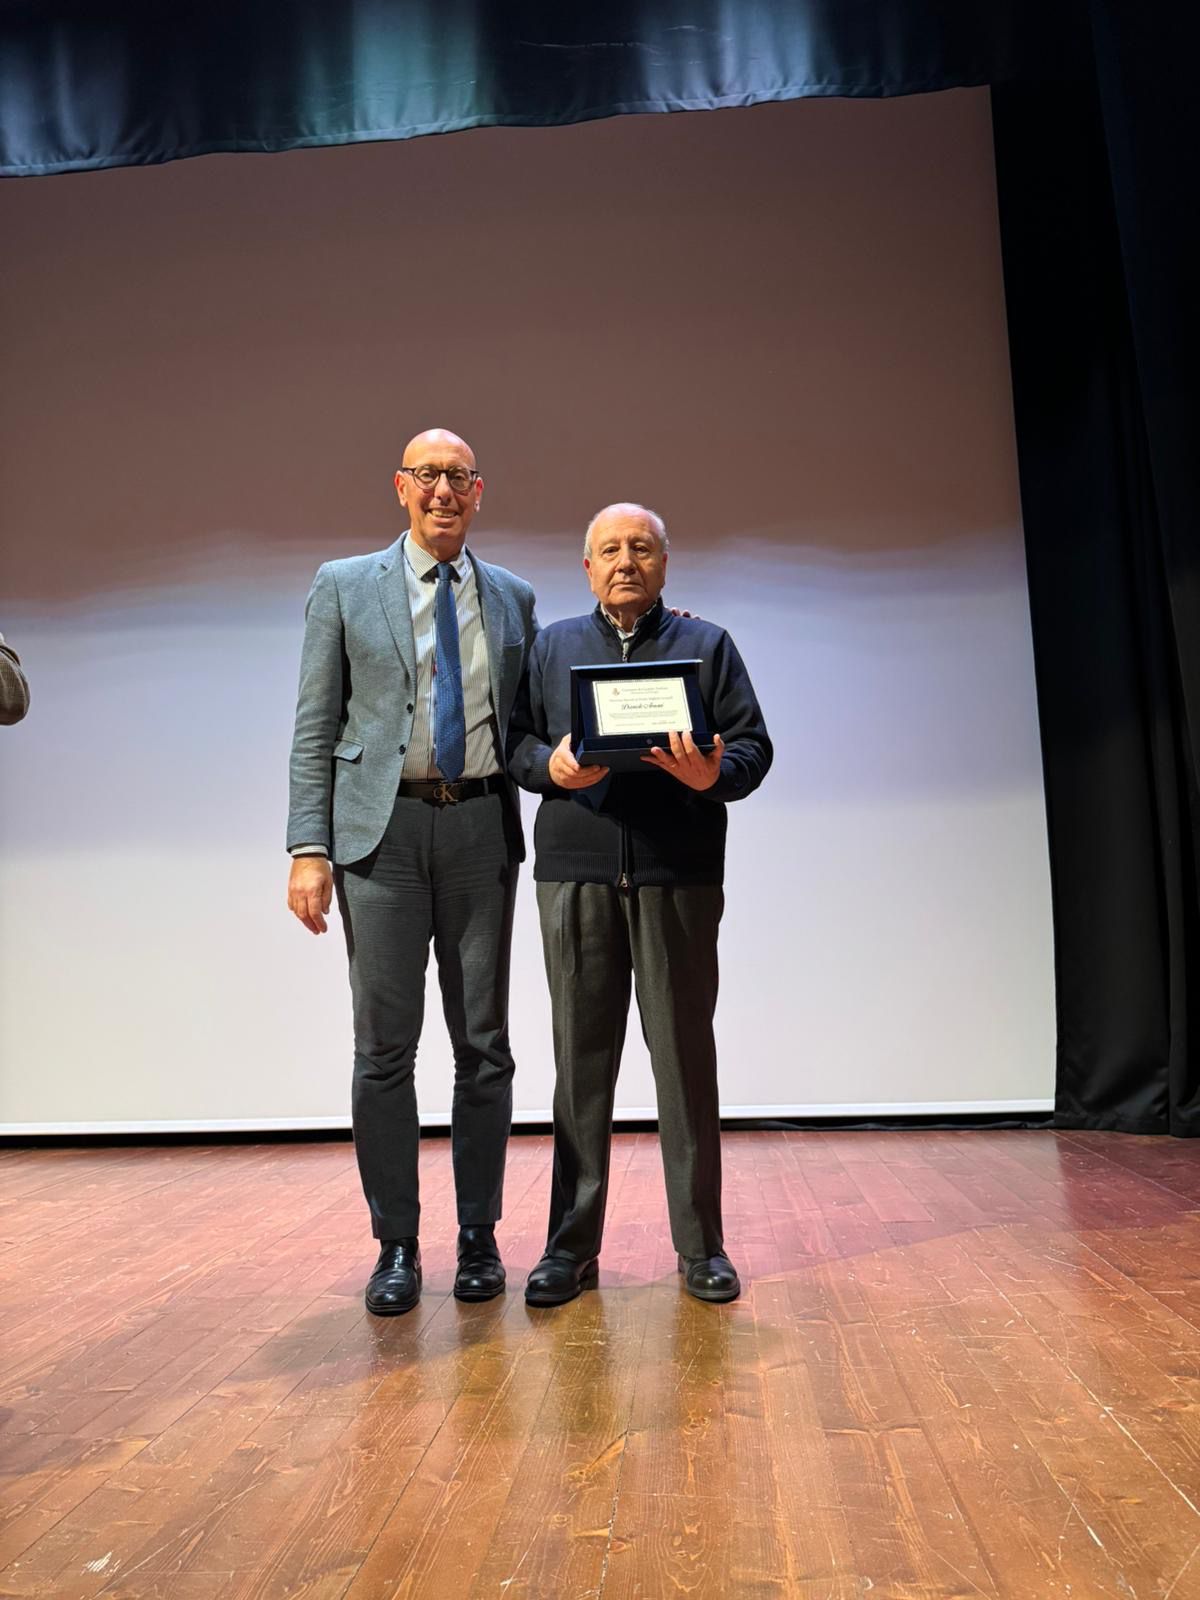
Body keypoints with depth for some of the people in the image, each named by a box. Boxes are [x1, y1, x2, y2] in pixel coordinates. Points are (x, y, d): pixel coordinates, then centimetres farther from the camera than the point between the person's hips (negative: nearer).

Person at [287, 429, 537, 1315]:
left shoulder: (514, 597, 12)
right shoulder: (344, 586, 7)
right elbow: (315, 727, 2)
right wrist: (310, 846, -6)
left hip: (481, 826, 2)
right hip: (383, 826, -1)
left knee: (484, 1042, 6)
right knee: (384, 1046, 2)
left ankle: (479, 1235, 20)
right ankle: (397, 1245, 16)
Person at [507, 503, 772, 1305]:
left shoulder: (708, 644, 13)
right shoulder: (553, 645, 18)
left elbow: (753, 745, 5)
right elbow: (514, 739, 10)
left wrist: (713, 775, -16)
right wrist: (552, 765, -12)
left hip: (680, 874, -1)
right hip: (576, 872, 1)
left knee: (685, 1053, 3)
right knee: (581, 1056, 4)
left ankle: (702, 1246, 15)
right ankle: (572, 1244, 14)